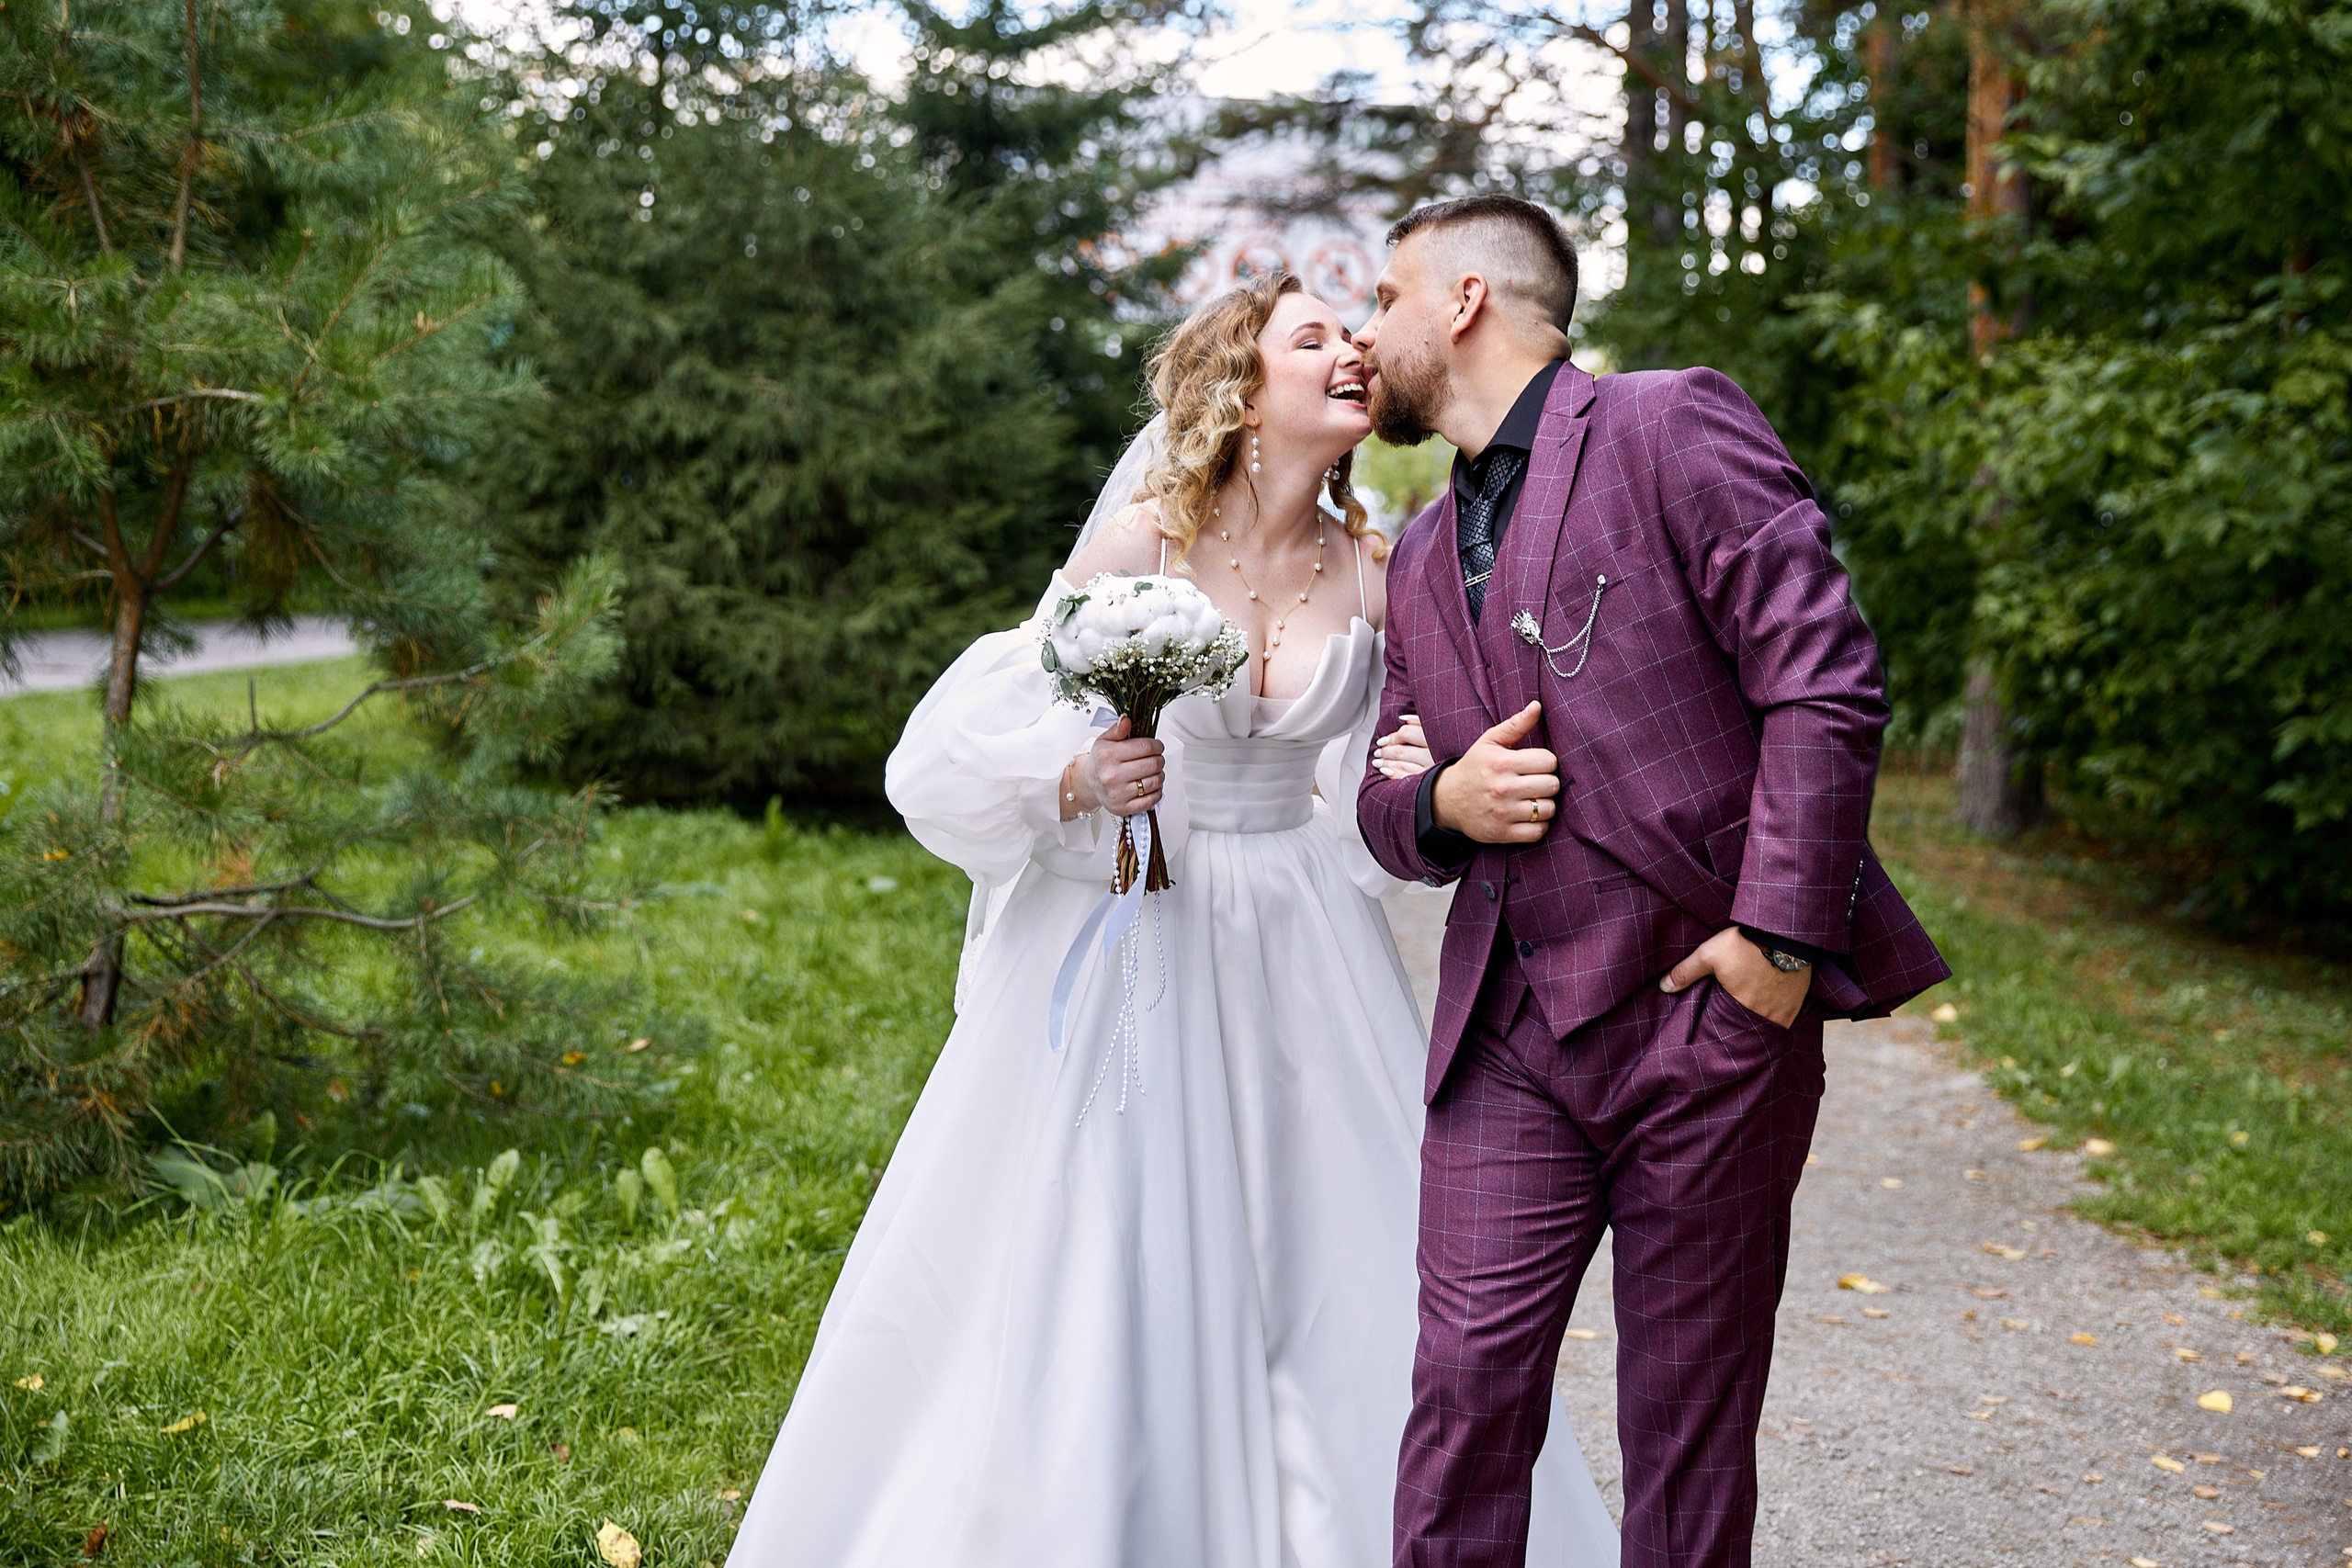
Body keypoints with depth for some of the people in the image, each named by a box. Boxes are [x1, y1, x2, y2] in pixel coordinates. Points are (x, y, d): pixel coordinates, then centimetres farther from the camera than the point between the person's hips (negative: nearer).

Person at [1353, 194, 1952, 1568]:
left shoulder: (1674, 429, -3)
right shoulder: (1422, 558, 19)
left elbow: (1829, 685, -11)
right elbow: (1389, 796, 23)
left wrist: (1778, 937, -16)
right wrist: (1442, 803, -1)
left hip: (1710, 1010, -5)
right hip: (1511, 1038, 5)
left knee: (1691, 1429, 5)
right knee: (1465, 1399, -1)